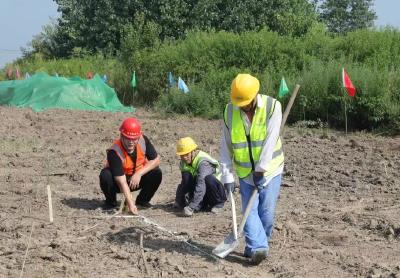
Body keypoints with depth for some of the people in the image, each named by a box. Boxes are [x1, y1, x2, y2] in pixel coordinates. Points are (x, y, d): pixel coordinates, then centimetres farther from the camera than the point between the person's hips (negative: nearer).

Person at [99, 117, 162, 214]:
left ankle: (143, 200, 3)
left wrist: (139, 173, -25)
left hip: (137, 178, 3)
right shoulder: (114, 152, -33)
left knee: (156, 173, -23)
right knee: (105, 175, -34)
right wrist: (130, 204, -44)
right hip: (117, 182, -3)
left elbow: (156, 159, -11)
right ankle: (111, 202, -3)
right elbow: (122, 182, -36)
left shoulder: (143, 140, -20)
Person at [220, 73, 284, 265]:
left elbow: (270, 140, -20)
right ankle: (258, 248, -14)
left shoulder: (272, 106, -15)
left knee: (266, 212, -1)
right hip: (245, 172, 2)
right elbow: (226, 147, -1)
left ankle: (254, 247, 13)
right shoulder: (230, 111, -5)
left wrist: (261, 169, -23)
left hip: (270, 169, -2)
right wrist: (227, 176, -6)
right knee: (250, 210, -9)